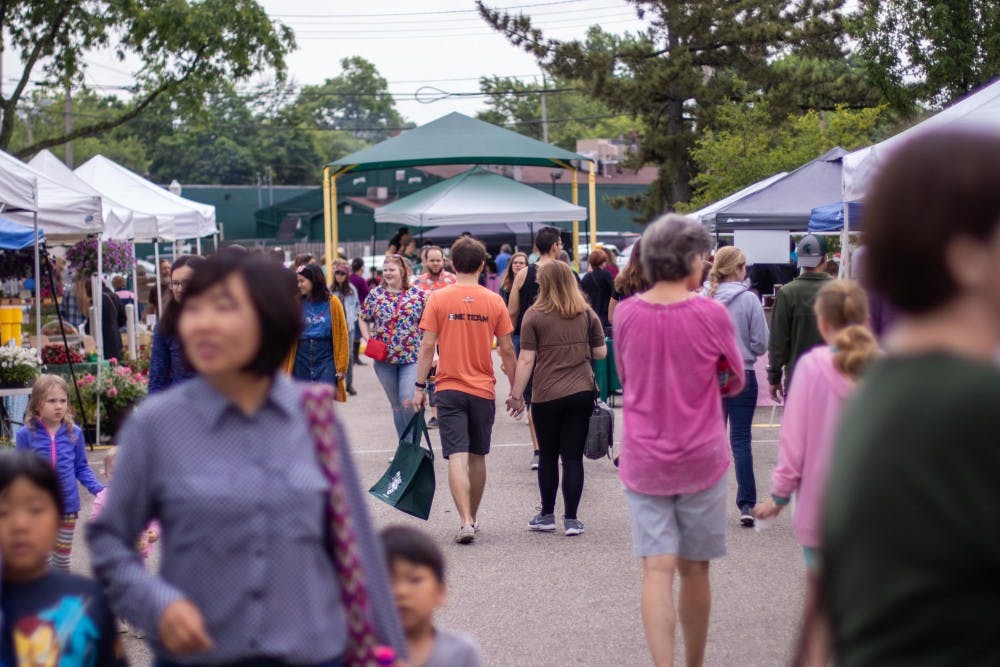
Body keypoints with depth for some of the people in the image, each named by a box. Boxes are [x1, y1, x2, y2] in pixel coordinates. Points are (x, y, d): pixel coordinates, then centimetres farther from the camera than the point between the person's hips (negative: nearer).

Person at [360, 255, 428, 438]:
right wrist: (369, 340, 1)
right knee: (396, 406, 11)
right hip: (384, 360, 3)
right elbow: (363, 319, 15)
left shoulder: (418, 295, -2)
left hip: (412, 357, -3)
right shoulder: (375, 294, 5)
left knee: (408, 403, -16)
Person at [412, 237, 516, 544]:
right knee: (478, 456, 15)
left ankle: (465, 521, -15)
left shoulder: (438, 299, -5)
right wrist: (515, 388, 11)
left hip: (449, 389, -2)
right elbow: (507, 350, 1)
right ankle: (472, 516, 27)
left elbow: (427, 346, -6)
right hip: (483, 390, 2)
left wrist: (419, 386, 2)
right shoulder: (494, 301, -1)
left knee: (457, 457, -4)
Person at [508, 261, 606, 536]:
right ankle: (571, 519, 3)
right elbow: (601, 353, 8)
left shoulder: (534, 315, -5)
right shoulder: (587, 314, 4)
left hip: (547, 396, -2)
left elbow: (526, 360, -7)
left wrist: (516, 394, -1)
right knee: (573, 457, 4)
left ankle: (547, 515, 20)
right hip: (582, 393, 2)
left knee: (548, 456, 12)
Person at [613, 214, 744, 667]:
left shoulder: (625, 314, -4)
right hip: (701, 458, -1)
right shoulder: (711, 315, -11)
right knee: (694, 569, 13)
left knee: (657, 570, -1)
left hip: (643, 459, 1)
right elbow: (734, 382, 2)